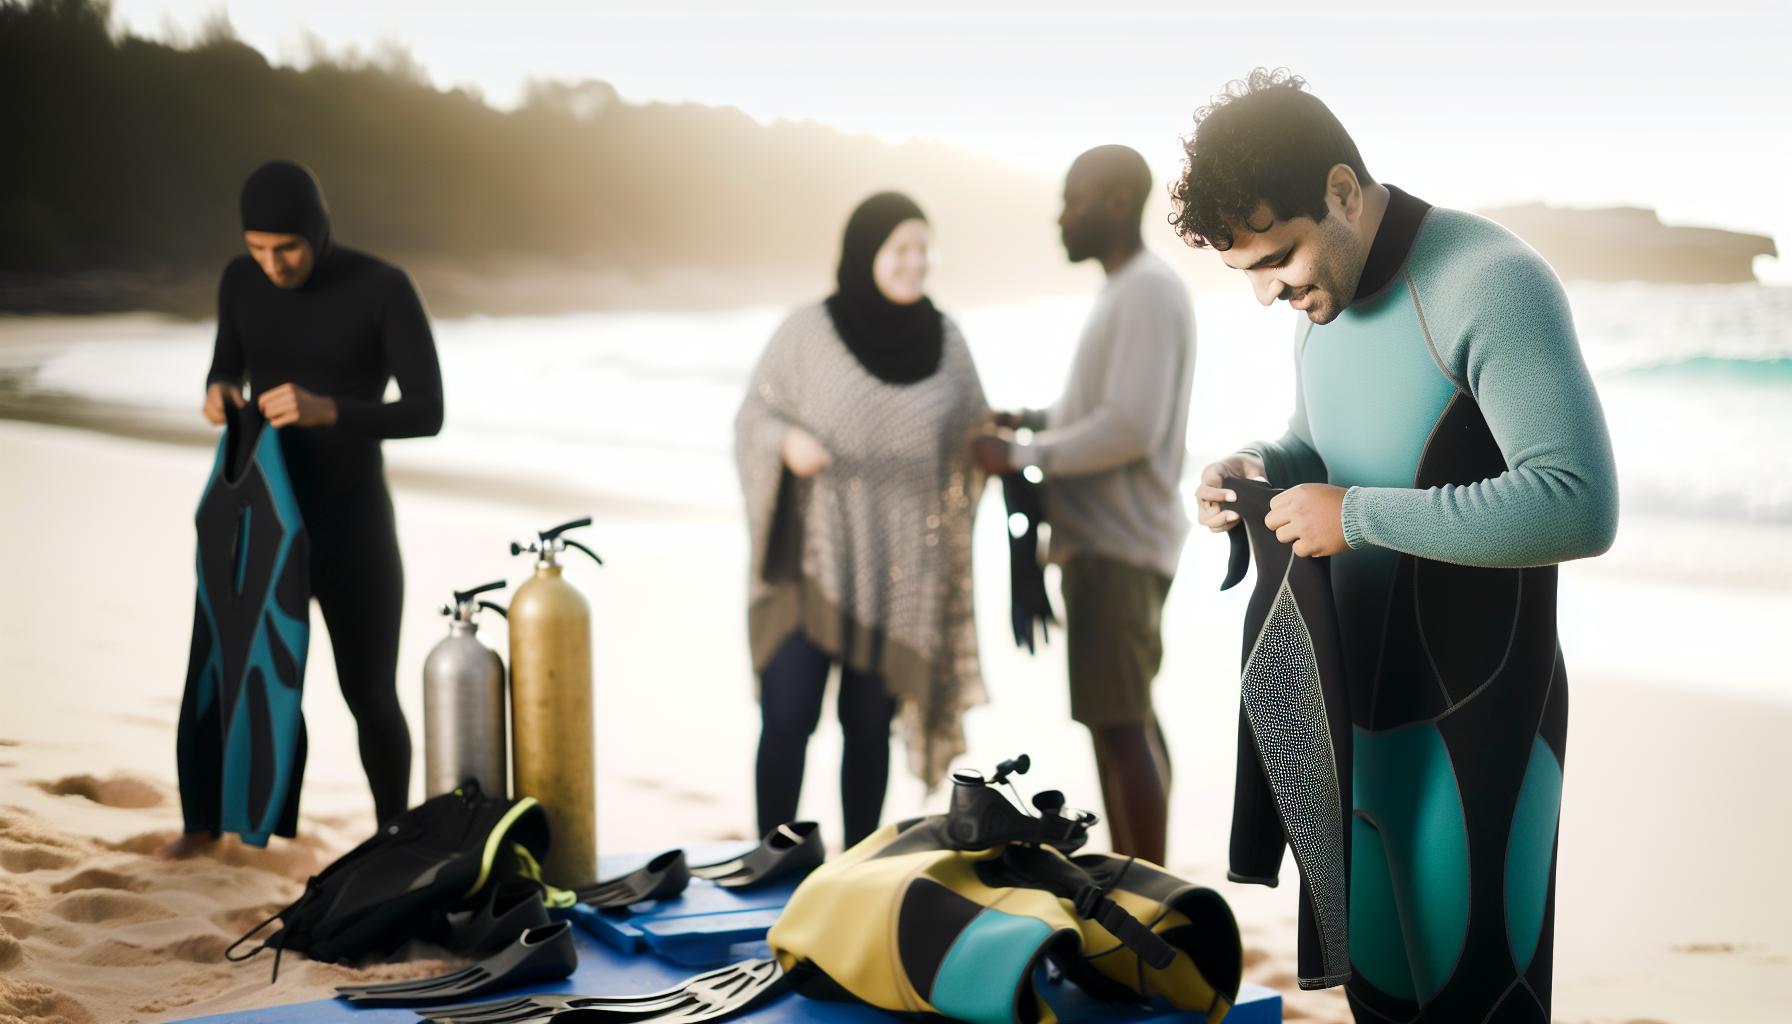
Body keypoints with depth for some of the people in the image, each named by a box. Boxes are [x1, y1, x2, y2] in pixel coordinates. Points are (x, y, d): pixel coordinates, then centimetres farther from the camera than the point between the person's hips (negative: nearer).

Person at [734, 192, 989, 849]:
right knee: (787, 716, -7)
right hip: (815, 557, -2)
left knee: (870, 724, 7)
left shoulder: (944, 339, 5)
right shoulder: (807, 333, -4)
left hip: (899, 572, 2)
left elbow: (972, 435, 11)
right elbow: (753, 418, -1)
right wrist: (788, 442, -21)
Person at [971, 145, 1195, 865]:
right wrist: (1034, 420, 10)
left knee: (1122, 721, -9)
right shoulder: (1125, 291, 17)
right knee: (1115, 717, 15)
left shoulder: (1149, 291, -15)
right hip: (1101, 539, 11)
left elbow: (1132, 427, -22)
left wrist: (1023, 456, -15)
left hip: (1120, 544, -11)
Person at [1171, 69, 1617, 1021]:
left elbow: (1580, 506, -28)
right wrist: (1253, 469, 0)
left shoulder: (1490, 282, -19)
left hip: (1474, 722, -8)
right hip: (1354, 708, 8)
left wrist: (1357, 515, -25)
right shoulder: (1322, 301, 6)